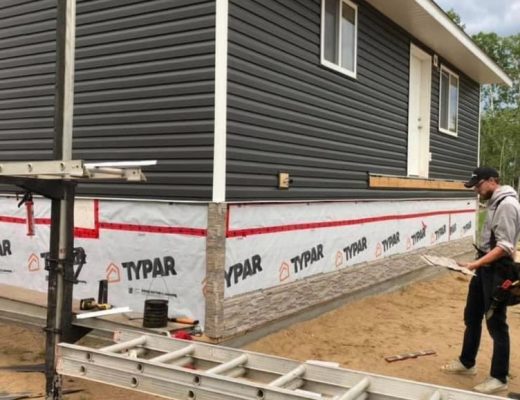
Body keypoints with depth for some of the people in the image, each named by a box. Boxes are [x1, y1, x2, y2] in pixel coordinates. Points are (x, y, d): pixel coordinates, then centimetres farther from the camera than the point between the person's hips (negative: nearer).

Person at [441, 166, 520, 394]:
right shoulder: (495, 203, 11)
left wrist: (475, 264, -31)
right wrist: (477, 265, 16)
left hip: (497, 271, -10)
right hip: (485, 268, 10)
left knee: (496, 324, 0)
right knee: (472, 317, 18)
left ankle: (499, 379, 12)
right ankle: (466, 363, 33)